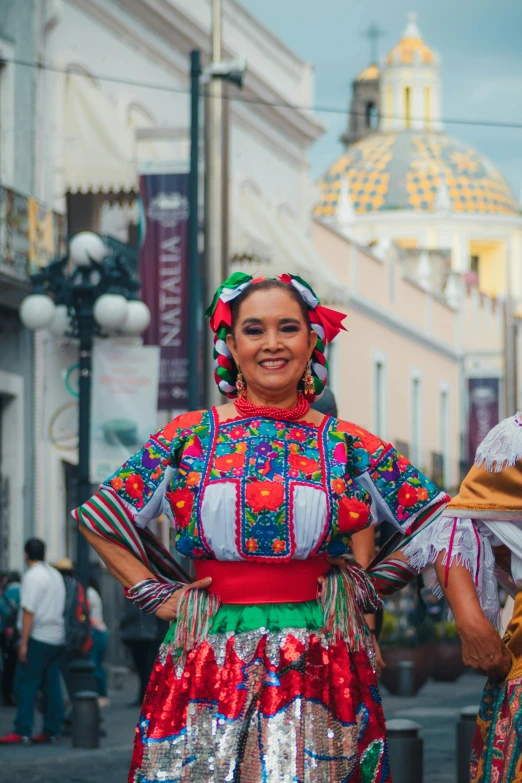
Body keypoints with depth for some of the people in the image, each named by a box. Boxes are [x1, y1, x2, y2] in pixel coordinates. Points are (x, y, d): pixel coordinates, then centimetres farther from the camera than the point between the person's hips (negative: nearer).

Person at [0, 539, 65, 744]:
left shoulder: (32, 576, -12)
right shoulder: (55, 575, 14)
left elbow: (29, 612, -18)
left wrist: (24, 643, -18)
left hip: (38, 638, -8)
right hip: (57, 638, 8)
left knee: (25, 684, -6)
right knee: (51, 685, 9)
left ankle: (22, 731, -10)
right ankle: (51, 731, 9)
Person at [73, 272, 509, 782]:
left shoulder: (349, 447, 4)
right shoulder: (189, 438, 5)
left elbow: (437, 521, 7)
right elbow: (99, 515, 12)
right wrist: (154, 594, 5)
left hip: (321, 667, 0)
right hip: (209, 659, 0)